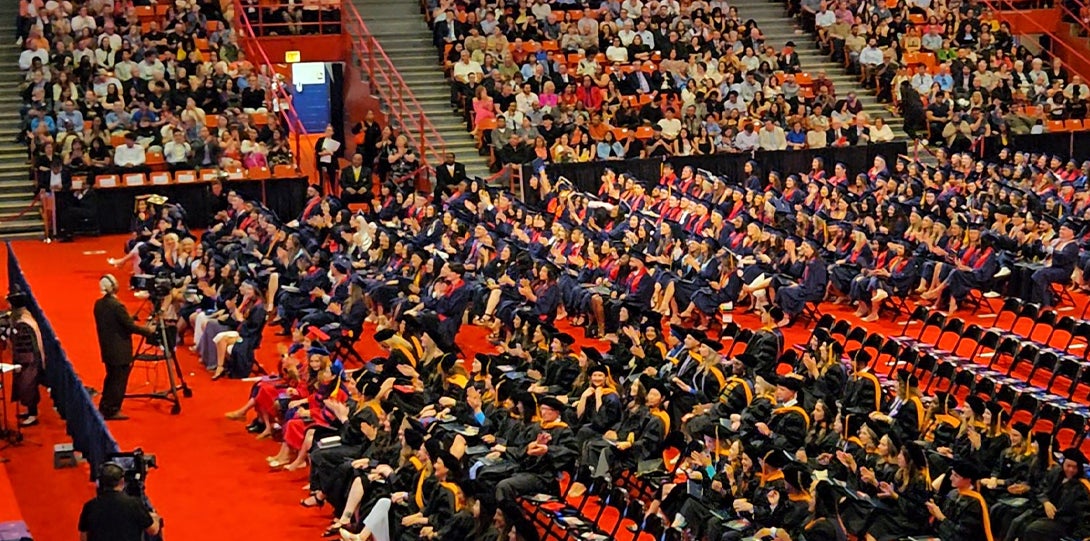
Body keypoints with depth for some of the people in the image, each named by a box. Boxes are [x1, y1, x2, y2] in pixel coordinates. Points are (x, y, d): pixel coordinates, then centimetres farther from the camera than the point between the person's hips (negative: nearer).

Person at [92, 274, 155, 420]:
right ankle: (112, 411, 6)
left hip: (107, 349, 8)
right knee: (119, 379, 2)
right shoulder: (117, 306, -22)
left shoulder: (98, 304, 3)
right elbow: (130, 326, -18)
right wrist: (148, 331, -4)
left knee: (111, 377, 20)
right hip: (119, 350, -8)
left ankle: (103, 408, 27)